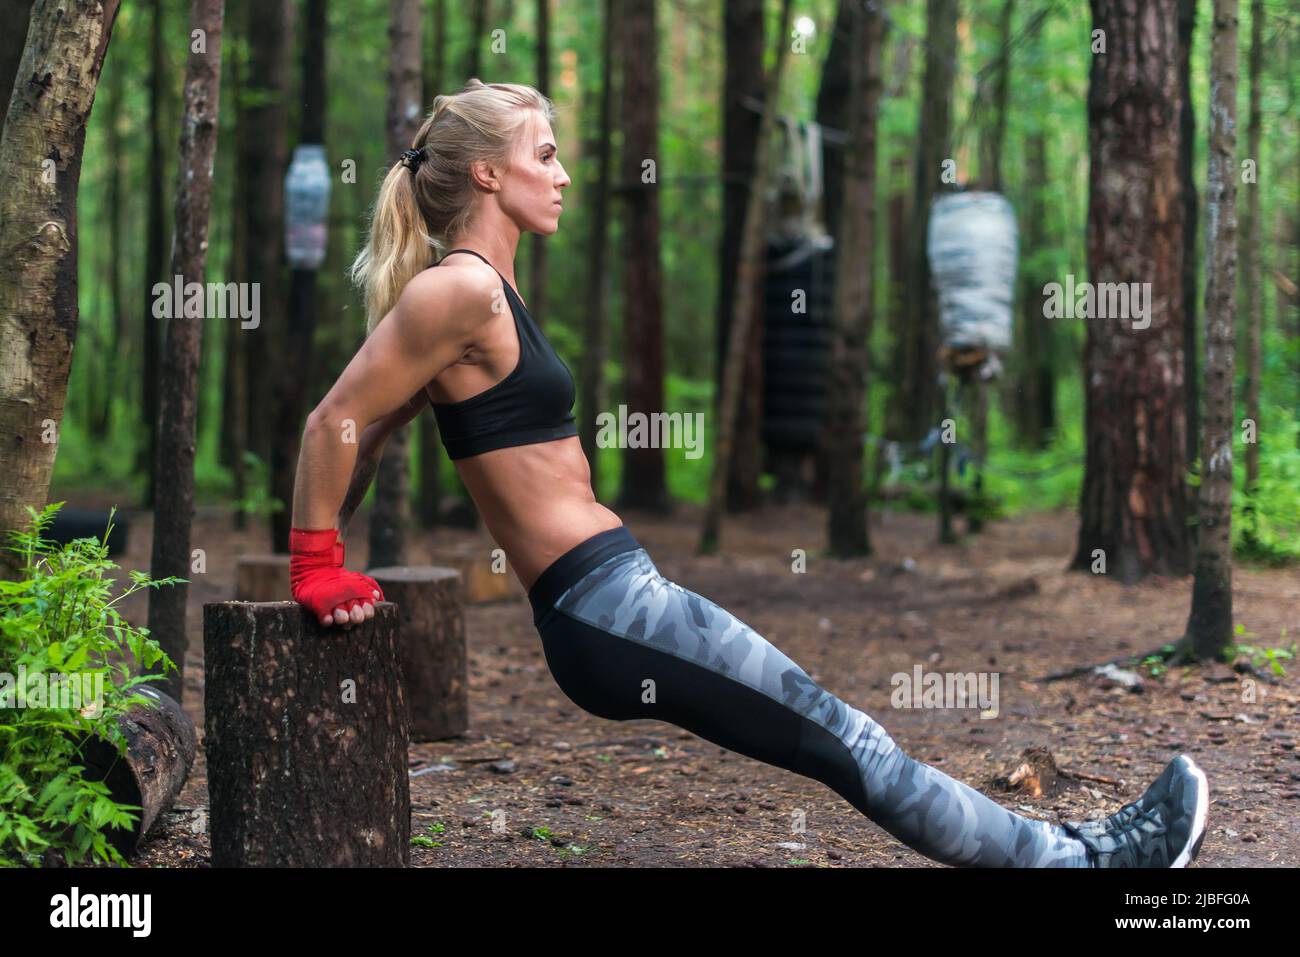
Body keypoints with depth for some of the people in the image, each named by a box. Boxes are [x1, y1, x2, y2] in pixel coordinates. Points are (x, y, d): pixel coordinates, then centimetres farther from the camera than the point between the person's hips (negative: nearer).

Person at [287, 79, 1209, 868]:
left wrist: (333, 560, 19)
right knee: (852, 745, 0)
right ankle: (1070, 856, 10)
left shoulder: (481, 290, 15)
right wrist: (319, 568, -7)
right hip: (609, 611, -10)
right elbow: (334, 423, -14)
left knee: (848, 742, 13)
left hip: (609, 602, 10)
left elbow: (370, 433, 20)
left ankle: (1049, 849, 21)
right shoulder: (461, 287, -14)